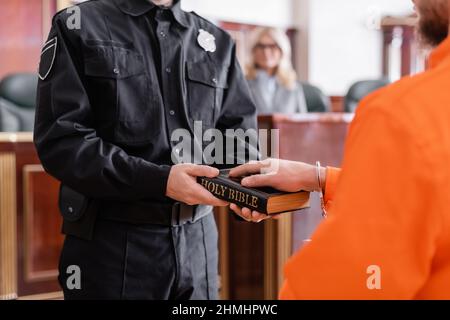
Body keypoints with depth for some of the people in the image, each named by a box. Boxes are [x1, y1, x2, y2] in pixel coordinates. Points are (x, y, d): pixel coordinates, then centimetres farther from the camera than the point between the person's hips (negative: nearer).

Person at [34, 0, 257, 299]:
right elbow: (60, 139, -11)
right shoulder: (78, 26, -1)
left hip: (197, 240, 4)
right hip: (111, 241, -3)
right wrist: (159, 180, -21)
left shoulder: (218, 42, 11)